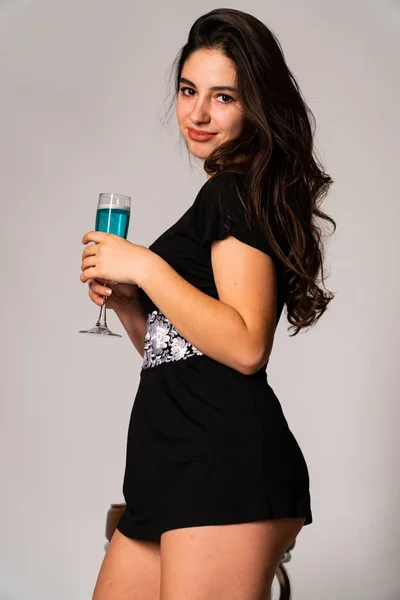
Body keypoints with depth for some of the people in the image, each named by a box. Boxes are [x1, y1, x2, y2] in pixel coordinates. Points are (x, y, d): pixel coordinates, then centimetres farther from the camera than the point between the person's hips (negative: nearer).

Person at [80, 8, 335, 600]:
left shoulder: (236, 191, -5)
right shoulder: (220, 199, 24)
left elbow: (245, 347, -17)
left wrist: (145, 267, -12)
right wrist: (125, 302, 8)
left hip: (226, 462, -10)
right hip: (175, 466, 10)